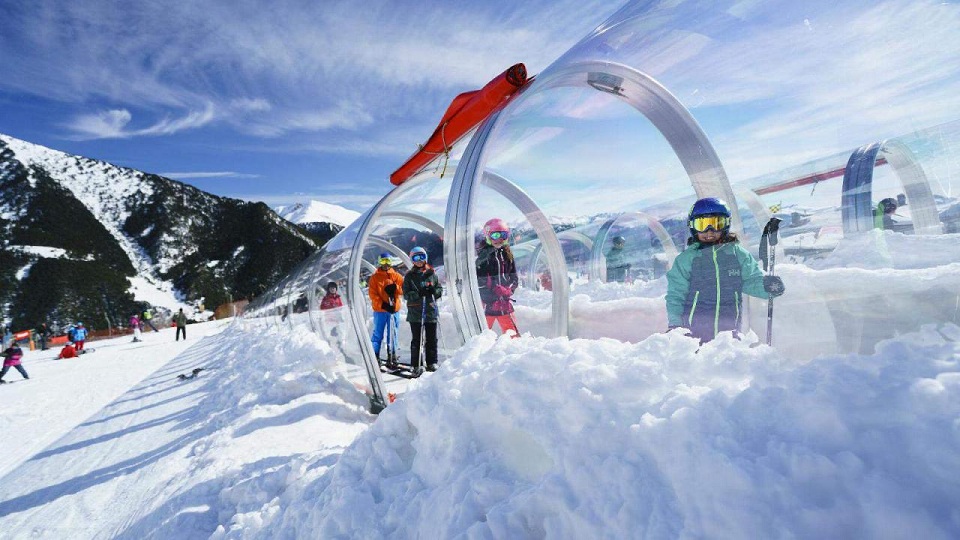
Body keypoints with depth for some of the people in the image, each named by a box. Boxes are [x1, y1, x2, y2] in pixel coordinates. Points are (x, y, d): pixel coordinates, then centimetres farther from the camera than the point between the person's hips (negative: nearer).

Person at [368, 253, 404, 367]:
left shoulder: (396, 276, 8)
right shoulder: (375, 277, 2)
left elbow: (404, 289, 3)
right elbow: (372, 294, -5)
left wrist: (395, 288, -17)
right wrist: (383, 305, -16)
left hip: (394, 310, 2)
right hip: (379, 310, -2)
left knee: (393, 335, 7)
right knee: (378, 335, 4)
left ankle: (392, 358, 14)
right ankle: (375, 357, 13)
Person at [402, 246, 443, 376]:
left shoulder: (432, 274, 8)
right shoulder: (409, 276, 3)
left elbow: (440, 290, 11)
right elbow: (406, 294, -3)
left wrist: (434, 291, -12)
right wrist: (419, 294, -20)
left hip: (431, 311, 2)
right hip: (415, 312, -2)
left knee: (432, 339, 8)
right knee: (417, 340, 2)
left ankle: (432, 363, 20)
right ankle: (417, 366, 8)